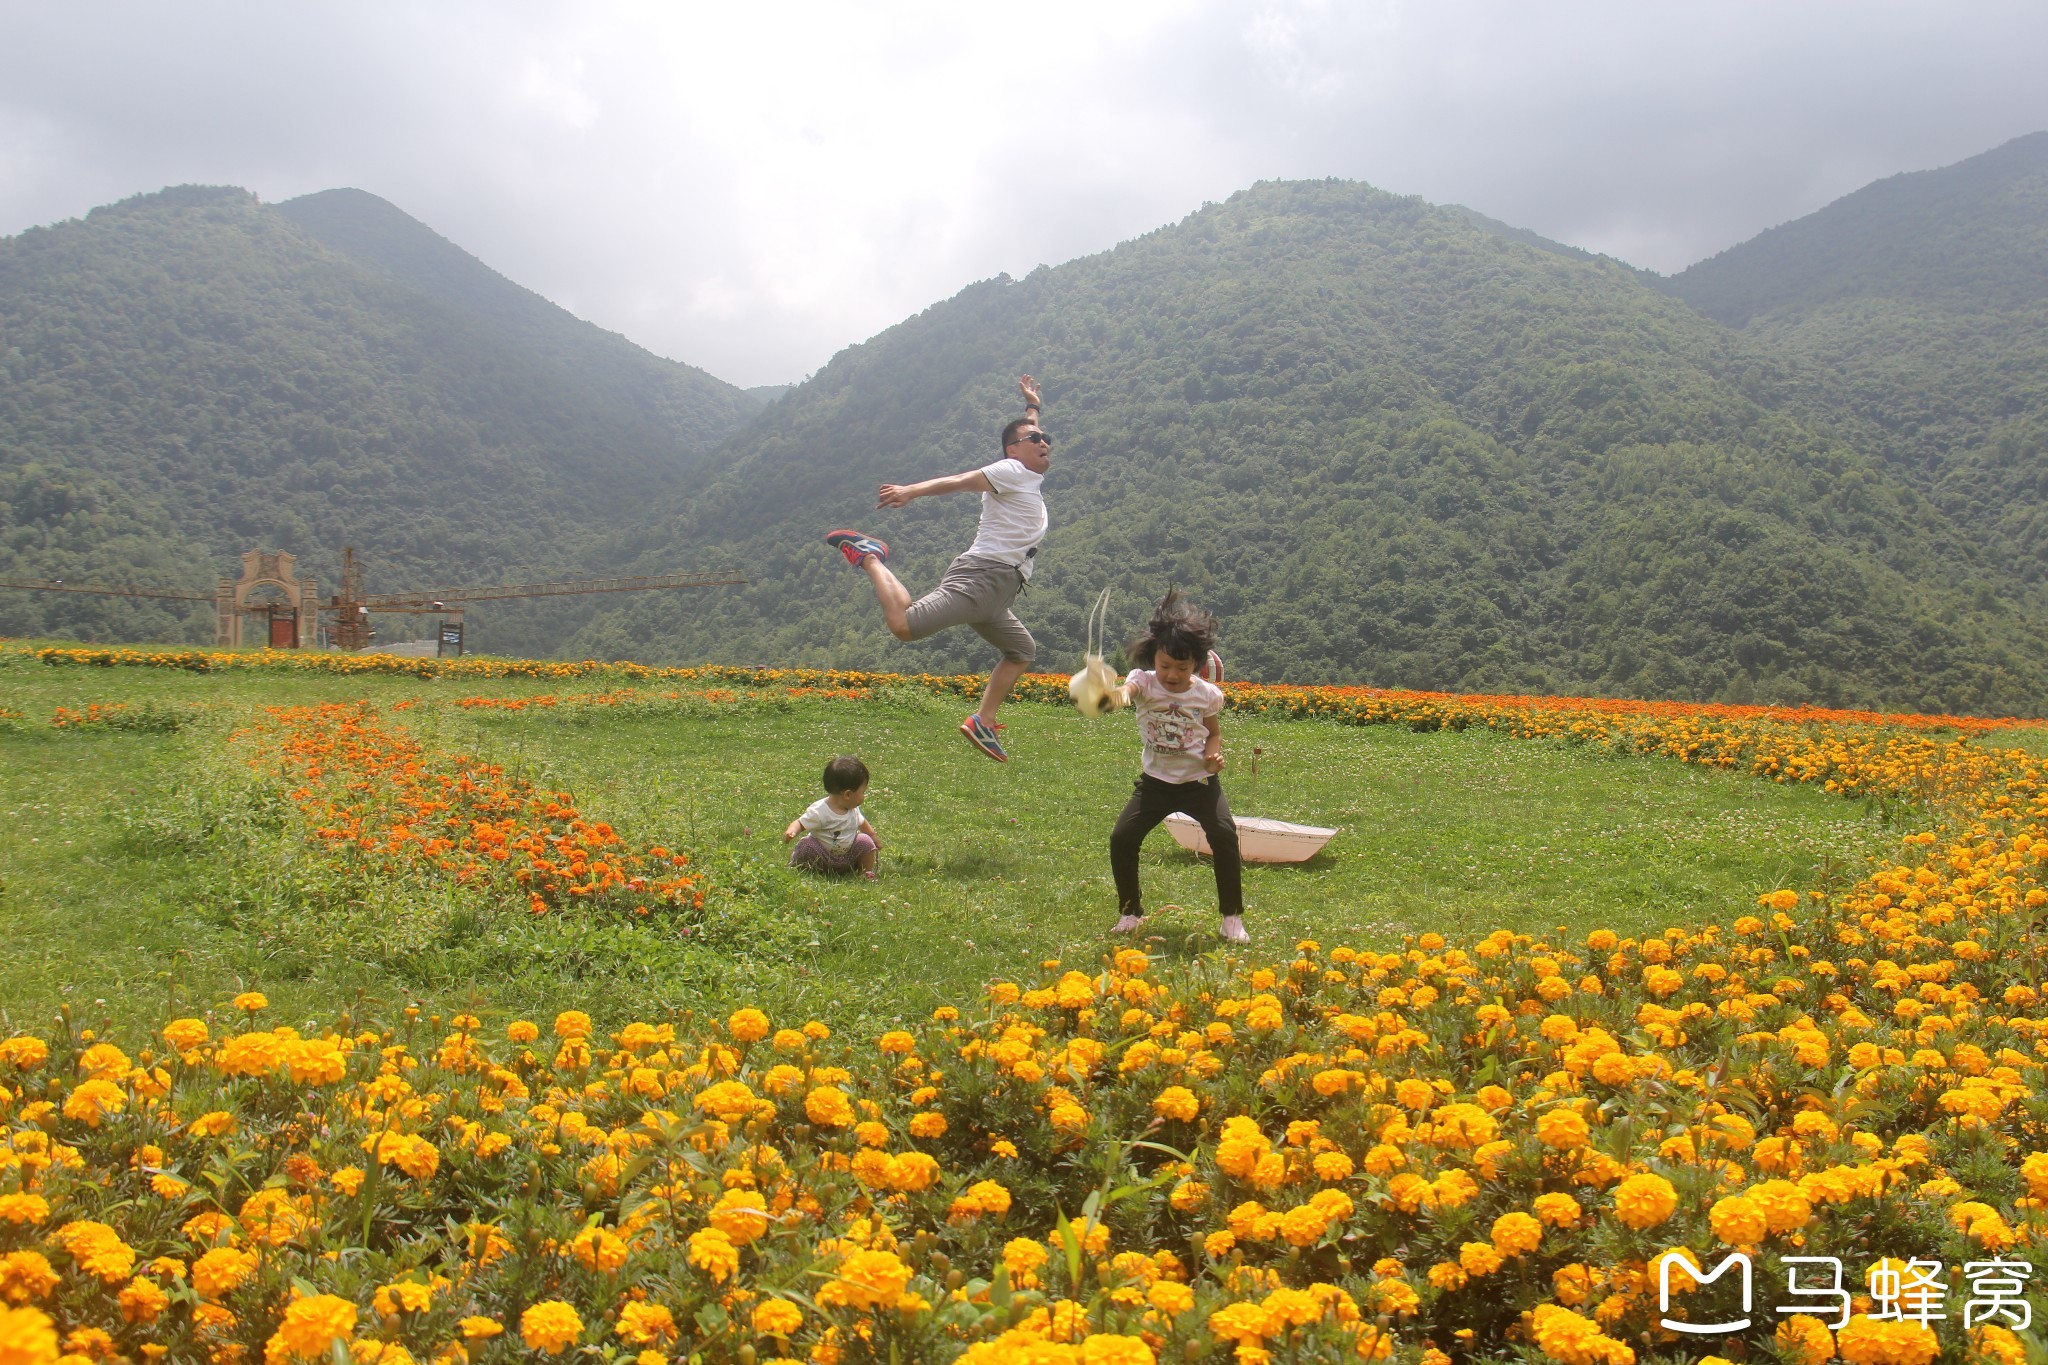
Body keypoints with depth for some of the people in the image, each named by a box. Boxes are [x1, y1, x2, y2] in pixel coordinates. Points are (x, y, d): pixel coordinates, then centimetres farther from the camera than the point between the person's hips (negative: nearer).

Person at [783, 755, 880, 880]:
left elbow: (861, 822, 18)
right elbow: (800, 823, -20)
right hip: (822, 859, -5)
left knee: (865, 841, -12)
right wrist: (791, 831, -42)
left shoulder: (853, 809, -3)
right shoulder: (819, 811, -25)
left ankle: (867, 872, 7)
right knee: (806, 846, -32)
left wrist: (873, 837, 30)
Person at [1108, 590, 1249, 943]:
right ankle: (1130, 912, 13)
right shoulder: (1145, 682, -11)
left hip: (1199, 781, 0)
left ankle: (1232, 916, -2)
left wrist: (1214, 754, -11)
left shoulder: (1207, 694, -6)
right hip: (1155, 781, 1)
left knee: (1225, 835, -19)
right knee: (1122, 838, -10)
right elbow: (1129, 688, -37)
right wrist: (1117, 693, -63)